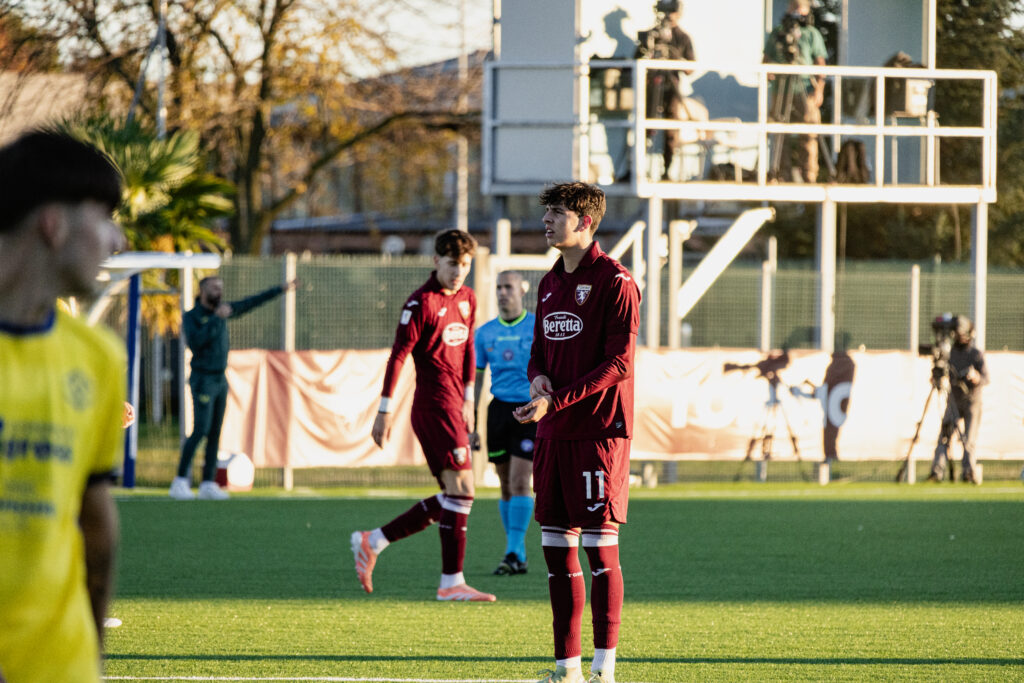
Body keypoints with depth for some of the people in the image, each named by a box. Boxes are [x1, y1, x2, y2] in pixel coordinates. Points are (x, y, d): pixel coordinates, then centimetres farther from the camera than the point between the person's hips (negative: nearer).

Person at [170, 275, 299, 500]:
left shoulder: (220, 310, 9)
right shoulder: (190, 317, -11)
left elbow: (251, 303, 16)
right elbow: (195, 341, -29)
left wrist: (281, 289, 15)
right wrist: (217, 318, -27)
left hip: (220, 381, 8)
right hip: (202, 381, -8)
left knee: (215, 433, 5)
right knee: (200, 430, -15)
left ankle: (208, 485, 6)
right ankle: (180, 483, -11)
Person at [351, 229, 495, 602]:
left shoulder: (467, 299, 14)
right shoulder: (422, 303, -10)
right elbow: (398, 356, -11)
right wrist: (385, 410, -13)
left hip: (452, 407, 9)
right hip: (434, 404, -9)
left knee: (451, 499, 10)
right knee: (461, 489, -14)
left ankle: (371, 542, 18)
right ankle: (451, 582, -12)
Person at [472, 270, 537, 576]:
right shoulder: (485, 333, 10)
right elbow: (476, 378, 14)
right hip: (499, 410, 4)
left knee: (519, 482, -14)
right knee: (506, 487, 6)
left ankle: (514, 553, -15)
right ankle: (517, 550, 14)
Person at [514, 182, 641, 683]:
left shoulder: (614, 281, -8)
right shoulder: (550, 284, 16)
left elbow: (619, 363, -14)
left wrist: (556, 401, -19)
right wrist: (537, 377, -1)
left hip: (599, 431, -7)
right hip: (553, 434, 8)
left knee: (600, 548, -5)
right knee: (556, 546, 6)